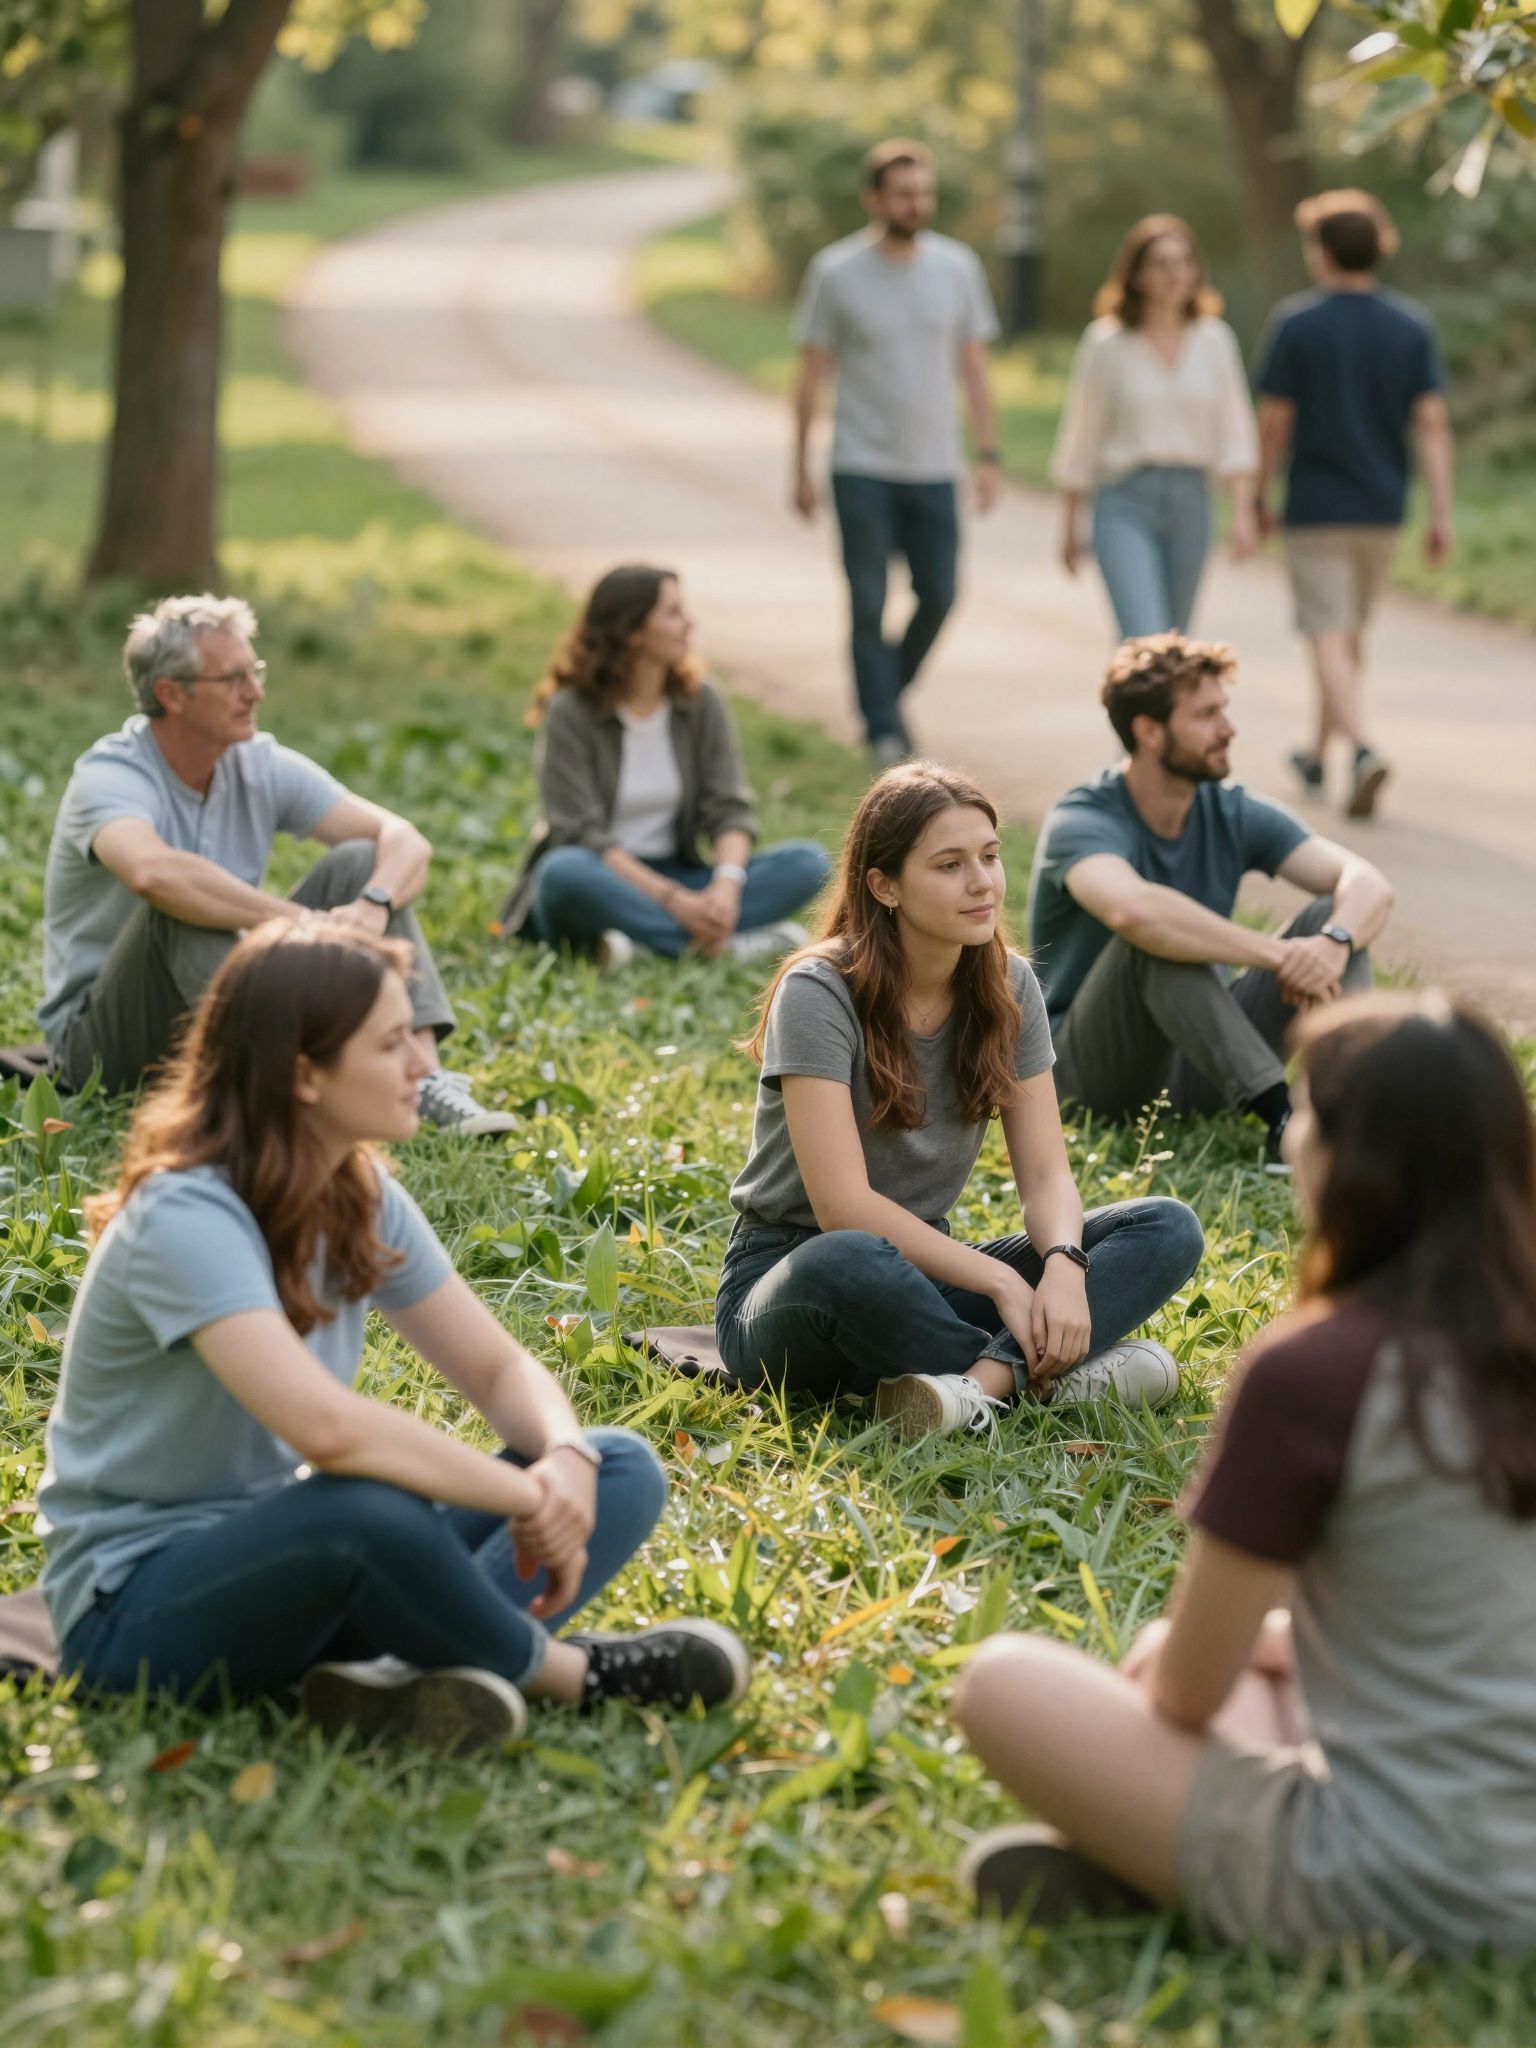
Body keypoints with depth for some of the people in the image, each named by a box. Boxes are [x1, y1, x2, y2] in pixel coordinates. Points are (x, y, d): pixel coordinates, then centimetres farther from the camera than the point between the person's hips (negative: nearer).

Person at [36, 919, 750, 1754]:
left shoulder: (359, 1195, 4)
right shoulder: (185, 1218, -23)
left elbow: (499, 1368, 7)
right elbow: (325, 1425, -38)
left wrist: (567, 1461, -16)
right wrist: (527, 1494, -28)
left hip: (286, 1557, 9)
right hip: (139, 1609, -9)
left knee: (622, 1471, -6)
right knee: (367, 1509, -41)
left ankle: (406, 1675, -29)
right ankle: (559, 1670, -13)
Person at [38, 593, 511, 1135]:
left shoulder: (262, 766, -1)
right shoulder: (110, 778, -20)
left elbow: (406, 842, -7)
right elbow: (154, 872, -43)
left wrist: (373, 907, -30)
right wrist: (303, 923, -40)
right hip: (105, 1043, -6)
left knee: (361, 862, -9)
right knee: (180, 906, -34)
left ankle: (426, 1083, -26)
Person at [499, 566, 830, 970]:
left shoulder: (701, 702, 5)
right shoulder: (571, 713, -9)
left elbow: (730, 808, -2)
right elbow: (582, 833, -17)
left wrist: (727, 884, -24)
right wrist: (674, 900, -26)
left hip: (676, 875, 4)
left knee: (807, 862, -17)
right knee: (565, 873, -39)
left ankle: (649, 941, -32)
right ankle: (727, 945, -35)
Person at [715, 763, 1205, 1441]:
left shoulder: (1007, 985, 2)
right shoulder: (818, 992, -17)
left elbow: (1046, 1175, -1)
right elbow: (844, 1206, -23)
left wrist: (1064, 1264, -24)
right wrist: (1001, 1281, -25)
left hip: (925, 1267, 6)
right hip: (787, 1282, -6)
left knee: (1169, 1230, -13)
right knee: (852, 1263, -44)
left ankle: (986, 1381, -33)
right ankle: (1048, 1374, -23)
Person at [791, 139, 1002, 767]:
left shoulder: (958, 267, 3)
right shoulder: (835, 272, -5)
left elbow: (973, 367, 8)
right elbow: (810, 374, 1)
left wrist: (988, 455, 3)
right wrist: (801, 469, 0)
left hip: (935, 466, 3)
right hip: (863, 468, -3)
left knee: (938, 596, 5)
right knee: (869, 603, -3)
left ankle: (890, 689, 29)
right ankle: (884, 728, 5)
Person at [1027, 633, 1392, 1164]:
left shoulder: (1233, 813, 1)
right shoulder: (1083, 823, -18)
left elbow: (1369, 882, -10)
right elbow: (1132, 910, -42)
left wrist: (1335, 943, -33)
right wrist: (1281, 955, -41)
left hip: (1197, 1057, 6)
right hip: (1097, 1065, -6)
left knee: (1336, 915, -13)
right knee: (1157, 938, -35)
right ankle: (1279, 1114, -43)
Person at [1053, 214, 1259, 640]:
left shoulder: (1214, 341, 6)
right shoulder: (1106, 344, -2)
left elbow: (1233, 433, 7)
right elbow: (1080, 438, 4)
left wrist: (1243, 511, -4)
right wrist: (1070, 525, 6)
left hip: (1191, 498, 4)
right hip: (1125, 500, -4)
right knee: (1145, 639, -17)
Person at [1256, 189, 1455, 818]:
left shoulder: (1296, 323, -9)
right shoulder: (1413, 326, 0)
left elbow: (1274, 423, -7)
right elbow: (1432, 423, -4)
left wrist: (1257, 500, 6)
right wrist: (1441, 513, -3)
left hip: (1316, 507, -4)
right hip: (1382, 506, 4)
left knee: (1329, 638, -5)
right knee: (1350, 633, 19)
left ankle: (1363, 749, -26)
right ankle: (1317, 753, 32)